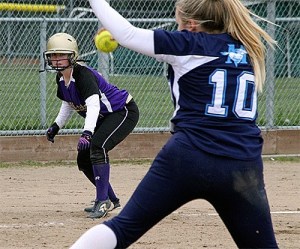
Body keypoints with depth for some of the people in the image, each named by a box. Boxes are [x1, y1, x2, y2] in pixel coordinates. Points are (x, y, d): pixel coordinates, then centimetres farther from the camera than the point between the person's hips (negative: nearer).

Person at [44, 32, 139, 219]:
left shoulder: (83, 75, -30)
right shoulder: (61, 79, -2)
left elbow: (93, 105, -44)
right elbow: (69, 104, 18)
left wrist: (87, 133, -56)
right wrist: (56, 126, 11)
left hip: (124, 112, -10)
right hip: (105, 118, 10)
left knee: (97, 146, -30)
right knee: (84, 159, 7)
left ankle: (102, 201, -26)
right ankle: (112, 200, 24)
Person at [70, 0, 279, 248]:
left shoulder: (190, 44, -1)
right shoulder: (249, 50, 13)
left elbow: (127, 35, 0)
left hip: (189, 157, -4)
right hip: (244, 169, 4)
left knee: (123, 227, 3)